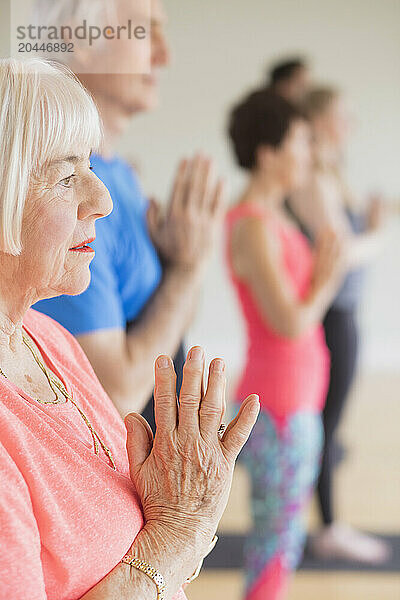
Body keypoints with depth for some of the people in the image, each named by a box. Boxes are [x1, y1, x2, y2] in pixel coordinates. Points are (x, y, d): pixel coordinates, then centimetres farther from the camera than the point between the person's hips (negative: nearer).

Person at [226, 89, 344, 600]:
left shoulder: (273, 218, 11)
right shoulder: (253, 225, -18)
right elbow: (290, 321, -23)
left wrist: (323, 271, 0)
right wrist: (324, 285, -7)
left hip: (297, 398, 9)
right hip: (279, 403, -9)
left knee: (285, 533, 17)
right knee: (277, 538, -1)